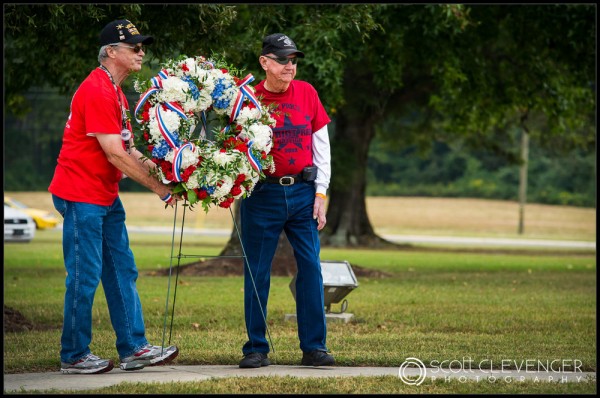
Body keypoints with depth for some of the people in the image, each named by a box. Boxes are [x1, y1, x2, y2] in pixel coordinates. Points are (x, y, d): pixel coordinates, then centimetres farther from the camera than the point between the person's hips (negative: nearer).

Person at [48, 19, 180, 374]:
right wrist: (161, 189, -16)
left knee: (122, 272, 9)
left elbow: (128, 149, 15)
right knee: (85, 277, -4)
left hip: (106, 197, 10)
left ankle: (134, 348, 13)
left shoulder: (115, 92, 15)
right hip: (81, 195, -10)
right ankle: (74, 356, 4)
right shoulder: (97, 92, -18)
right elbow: (115, 155, -21)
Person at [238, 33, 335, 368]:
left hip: (303, 192, 2)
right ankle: (257, 349, 9)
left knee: (311, 267, 0)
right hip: (262, 193, -2)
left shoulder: (307, 93, 6)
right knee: (257, 272, 1)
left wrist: (320, 193, 4)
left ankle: (314, 346, 6)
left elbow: (321, 145, 9)